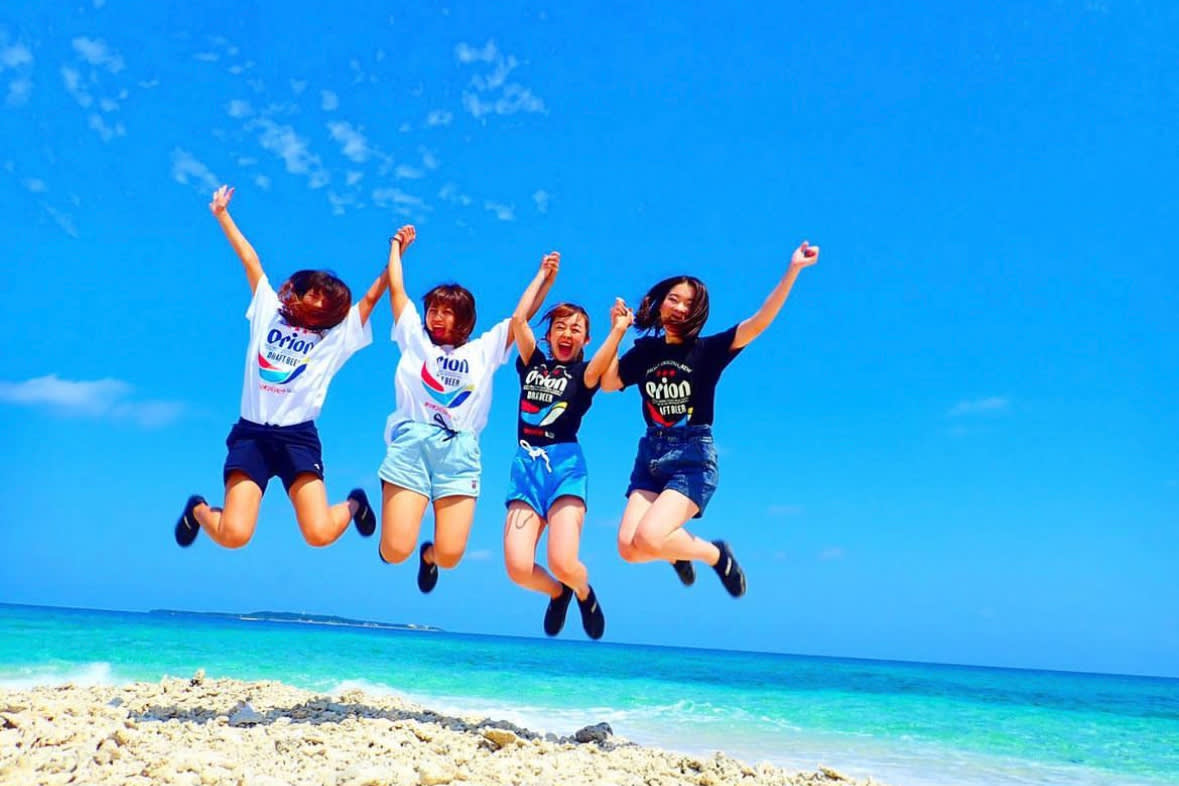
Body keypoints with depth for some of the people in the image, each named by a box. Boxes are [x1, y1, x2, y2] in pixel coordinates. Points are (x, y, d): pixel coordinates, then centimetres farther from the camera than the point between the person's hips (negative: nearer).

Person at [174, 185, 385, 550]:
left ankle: (353, 504, 19)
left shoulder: (336, 337, 11)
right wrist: (222, 214, 24)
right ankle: (199, 510, 23)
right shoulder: (268, 312, 14)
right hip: (250, 433, 1)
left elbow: (371, 297, 8)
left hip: (298, 437, -1)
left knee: (320, 534, -18)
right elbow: (251, 261, 18)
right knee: (234, 535, -15)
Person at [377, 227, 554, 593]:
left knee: (449, 556, -10)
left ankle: (428, 554, 30)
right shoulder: (414, 339, 16)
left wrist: (545, 276, 16)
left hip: (459, 452, 1)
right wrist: (397, 246, 27)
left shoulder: (484, 350, 17)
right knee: (395, 552, -12)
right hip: (412, 444, 0)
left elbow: (522, 315, 16)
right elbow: (396, 289, 17)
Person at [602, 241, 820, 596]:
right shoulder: (645, 351, 10)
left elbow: (758, 323, -13)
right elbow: (606, 382, 3)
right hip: (651, 453, 4)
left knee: (647, 540, -23)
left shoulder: (707, 350, -2)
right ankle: (677, 550, 26)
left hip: (693, 456, -4)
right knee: (629, 547, -10)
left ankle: (716, 555, 7)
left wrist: (793, 270, -19)